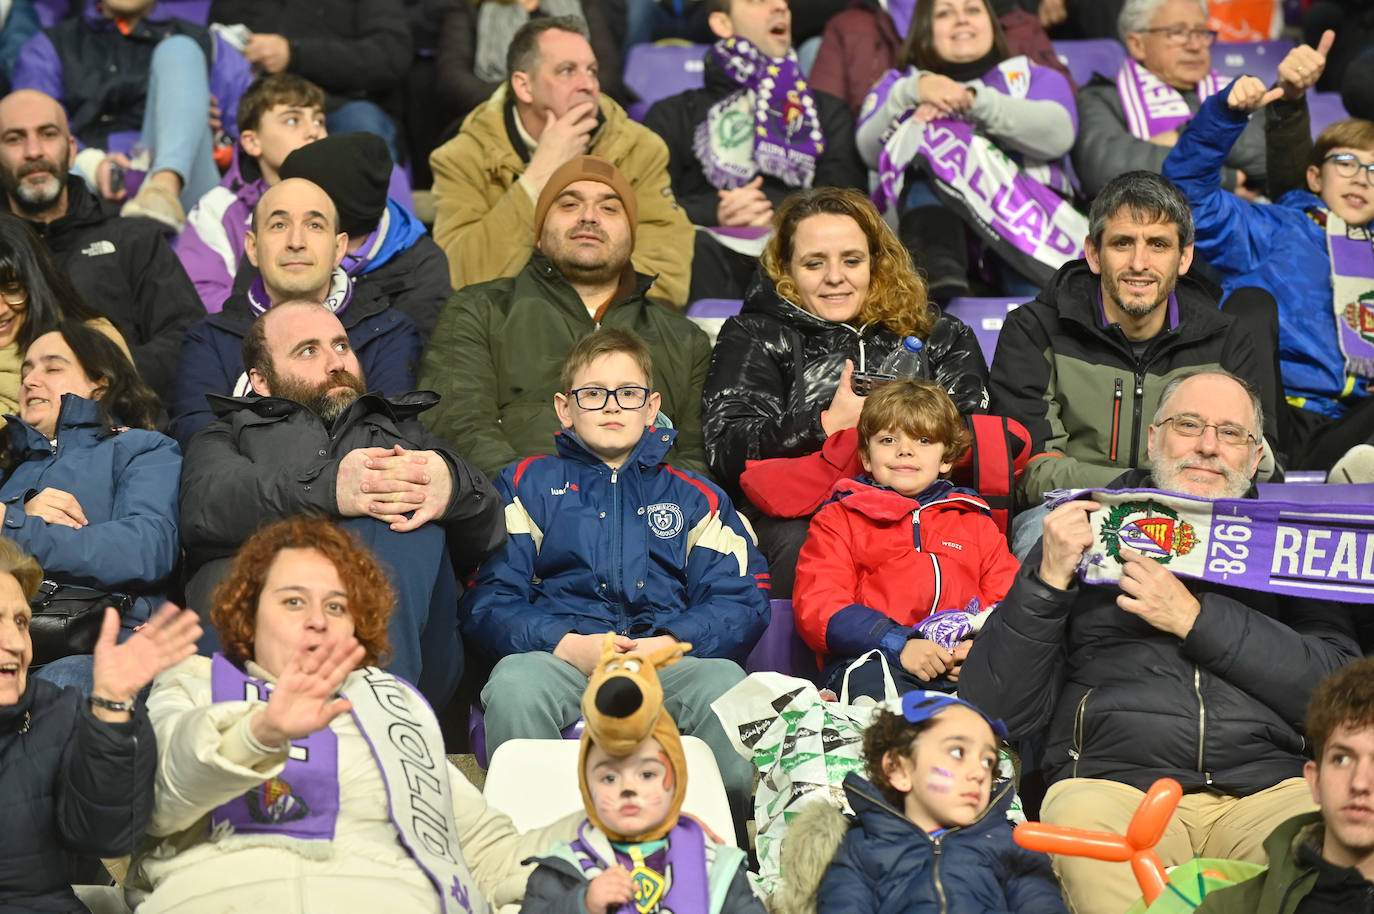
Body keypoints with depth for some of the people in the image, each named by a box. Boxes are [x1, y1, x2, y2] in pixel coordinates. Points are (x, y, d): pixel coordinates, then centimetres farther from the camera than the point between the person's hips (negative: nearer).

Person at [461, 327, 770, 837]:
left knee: (725, 684, -34)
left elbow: (742, 601, 12)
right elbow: (486, 601, 9)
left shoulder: (694, 497, 26)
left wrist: (670, 642, -9)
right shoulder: (528, 486, 22)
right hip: (560, 659, -1)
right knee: (514, 683, -37)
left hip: (670, 661, 1)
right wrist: (569, 644, -10)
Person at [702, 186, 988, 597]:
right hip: (792, 513, -1)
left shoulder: (939, 335, 22)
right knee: (804, 548, -38)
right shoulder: (753, 337, 16)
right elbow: (726, 452, 0)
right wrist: (828, 425, -10)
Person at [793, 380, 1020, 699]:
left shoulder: (974, 521, 32)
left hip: (965, 662, 2)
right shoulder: (839, 518, 21)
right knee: (869, 680, -41)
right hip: (874, 660, -2)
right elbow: (817, 606, 4)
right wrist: (899, 644, -14)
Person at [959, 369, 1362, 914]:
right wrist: (1048, 580, -4)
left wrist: (1195, 620, -6)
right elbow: (997, 712, 8)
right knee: (1080, 818, -35)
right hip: (1113, 780, 0)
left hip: (1268, 784, 1)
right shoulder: (1083, 532, 15)